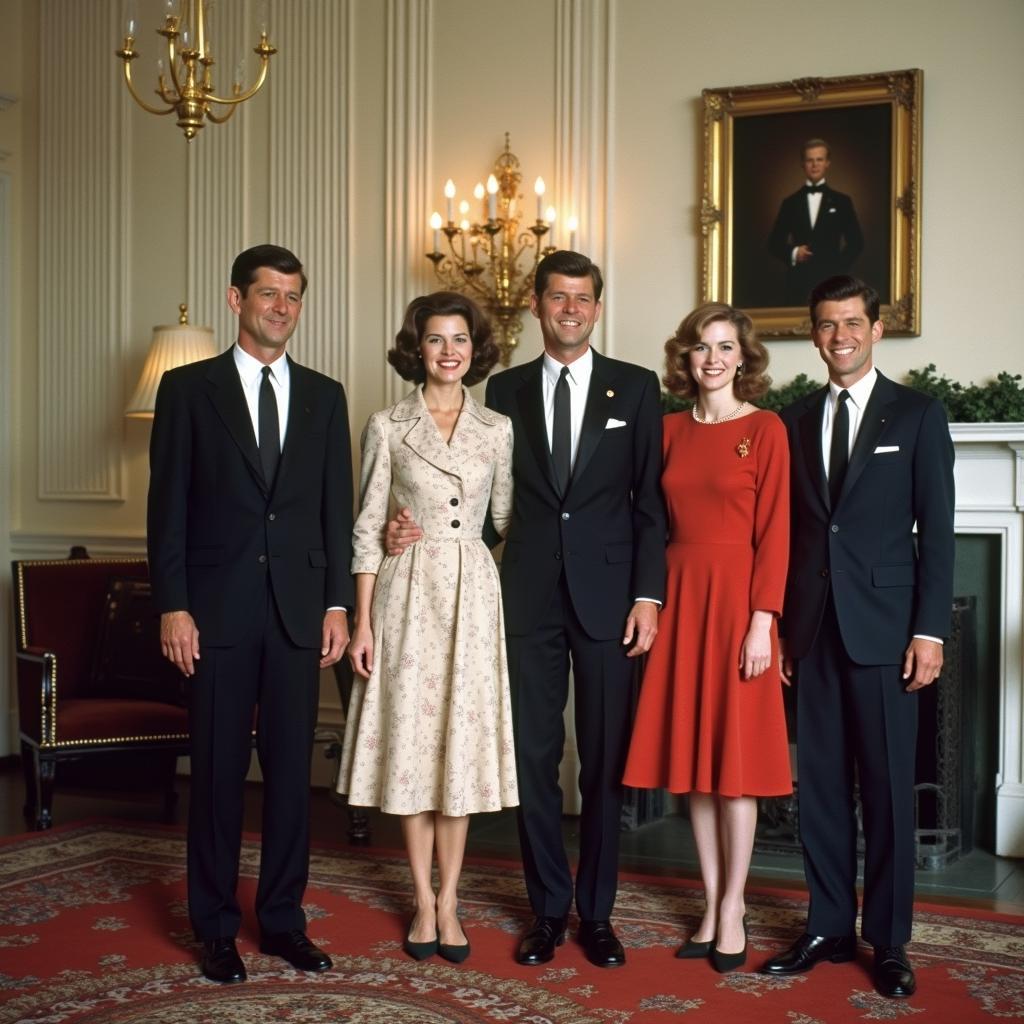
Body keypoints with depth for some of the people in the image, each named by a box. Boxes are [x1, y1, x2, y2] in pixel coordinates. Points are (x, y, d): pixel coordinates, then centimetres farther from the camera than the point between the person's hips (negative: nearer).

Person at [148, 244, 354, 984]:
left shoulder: (324, 396, 10)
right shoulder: (188, 388, 2)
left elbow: (337, 507, 9)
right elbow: (169, 505, -1)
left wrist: (337, 604, 2)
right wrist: (172, 606, -8)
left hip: (299, 610, 2)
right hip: (217, 609, -2)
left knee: (291, 769, 7)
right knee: (219, 771, 5)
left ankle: (283, 918, 20)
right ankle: (217, 927, 17)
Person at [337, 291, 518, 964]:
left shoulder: (498, 430, 6)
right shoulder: (388, 427, 2)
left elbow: (509, 523, 9)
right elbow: (368, 529, 1)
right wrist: (362, 621, -4)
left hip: (474, 594, 1)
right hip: (406, 593, -1)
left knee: (462, 743, 4)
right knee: (410, 740, 3)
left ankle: (449, 900, 15)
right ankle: (424, 900, 16)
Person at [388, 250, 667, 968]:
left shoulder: (636, 388, 4)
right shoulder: (505, 391, 9)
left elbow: (651, 501, 1)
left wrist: (648, 595, -6)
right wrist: (423, 527, -7)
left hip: (608, 595, -1)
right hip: (530, 595, 2)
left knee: (605, 759, 5)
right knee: (534, 755, 6)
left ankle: (597, 912, 18)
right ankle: (549, 909, 19)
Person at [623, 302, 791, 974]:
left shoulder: (765, 430, -4)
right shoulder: (669, 429, 10)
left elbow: (773, 532, -9)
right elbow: (657, 522, 10)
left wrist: (762, 621, -15)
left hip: (736, 598, -5)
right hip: (679, 596, 5)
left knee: (736, 752, 1)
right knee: (693, 752, 8)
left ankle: (733, 908, 12)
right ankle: (713, 904, 19)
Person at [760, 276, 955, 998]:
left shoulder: (918, 415, 2)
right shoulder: (797, 422, 12)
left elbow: (937, 531, -2)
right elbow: (789, 530, 12)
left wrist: (930, 631, -9)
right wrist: (781, 626, 7)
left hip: (885, 627, -3)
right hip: (814, 628, 4)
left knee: (888, 789, 2)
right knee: (821, 785, 8)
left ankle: (889, 940, 13)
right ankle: (829, 928, 19)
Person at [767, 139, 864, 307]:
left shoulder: (842, 202, 10)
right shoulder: (790, 203, 12)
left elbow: (856, 242, 9)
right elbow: (775, 242, 12)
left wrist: (840, 267, -3)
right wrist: (793, 253, -6)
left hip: (830, 281, -1)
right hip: (798, 282, 1)